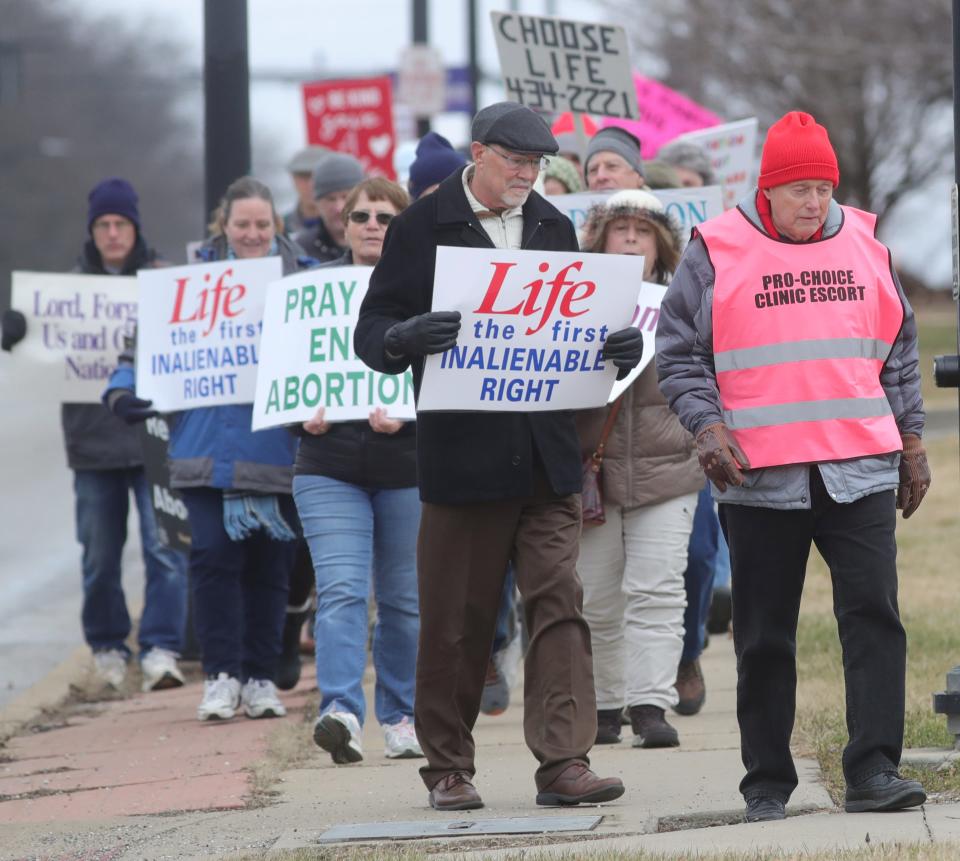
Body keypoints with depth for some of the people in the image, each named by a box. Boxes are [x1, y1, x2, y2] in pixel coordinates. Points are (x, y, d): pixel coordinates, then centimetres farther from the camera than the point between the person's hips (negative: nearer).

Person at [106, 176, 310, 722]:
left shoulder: (304, 278, 5)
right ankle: (222, 676, 0)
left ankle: (262, 678, 17)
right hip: (211, 447, 0)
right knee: (214, 555, -7)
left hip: (279, 447, 0)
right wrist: (126, 385, -7)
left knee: (271, 564, 6)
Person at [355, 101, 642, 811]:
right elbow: (371, 335, -3)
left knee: (559, 604, -5)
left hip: (548, 454, 3)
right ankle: (449, 767, 12)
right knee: (456, 622, 2)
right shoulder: (421, 228, 0)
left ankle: (564, 761, -7)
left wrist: (617, 348, -4)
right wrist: (407, 337, -26)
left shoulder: (553, 228, 14)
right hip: (461, 454, -3)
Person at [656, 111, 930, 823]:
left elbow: (899, 355, 20)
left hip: (861, 470, 2)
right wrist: (708, 426, -12)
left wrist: (911, 443, 17)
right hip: (759, 476, -2)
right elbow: (679, 355, 2)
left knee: (873, 614, -9)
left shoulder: (865, 246, 11)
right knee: (765, 635, 4)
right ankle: (768, 783, 12)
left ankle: (874, 770, -10)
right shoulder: (716, 253, 1)